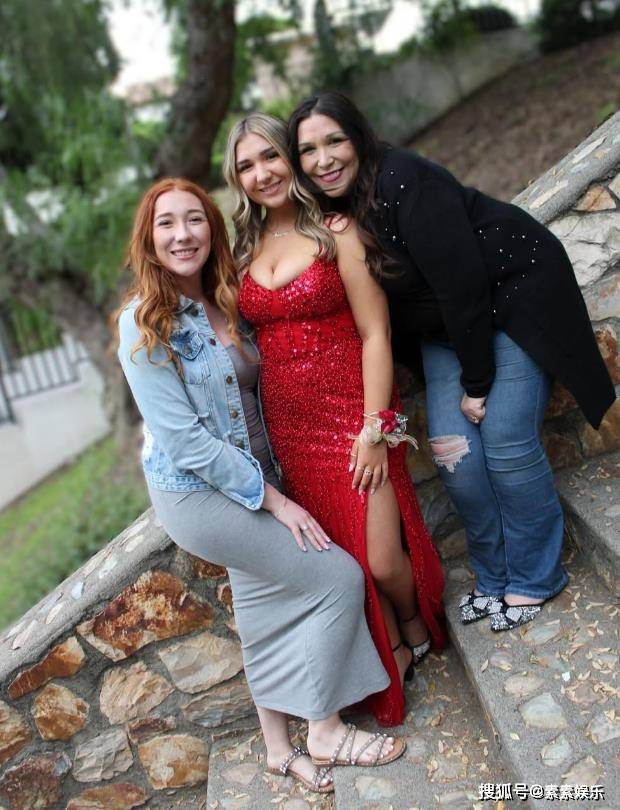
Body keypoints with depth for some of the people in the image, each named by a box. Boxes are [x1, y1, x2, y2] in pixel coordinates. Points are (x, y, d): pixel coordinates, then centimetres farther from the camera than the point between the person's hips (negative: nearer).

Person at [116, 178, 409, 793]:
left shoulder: (222, 304, 4)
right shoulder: (145, 323, -18)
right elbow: (182, 439, -21)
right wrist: (273, 498, -18)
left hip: (248, 481, 7)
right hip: (196, 495, -7)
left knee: (267, 608, 16)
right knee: (337, 577, -5)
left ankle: (279, 745, 36)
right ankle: (324, 731, 14)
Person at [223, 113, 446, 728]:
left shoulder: (335, 233, -6)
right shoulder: (244, 251, 9)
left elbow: (375, 335, -11)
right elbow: (245, 341, 12)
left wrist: (374, 430, -16)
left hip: (354, 414, -4)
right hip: (290, 427, 4)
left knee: (383, 560, -4)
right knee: (344, 559, 10)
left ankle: (416, 623, 33)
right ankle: (393, 651, 36)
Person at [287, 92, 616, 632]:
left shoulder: (404, 182, -27)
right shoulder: (330, 214, -4)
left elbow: (462, 284, -27)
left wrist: (477, 381, -20)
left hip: (512, 296, -6)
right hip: (444, 329, 6)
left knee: (506, 441, -9)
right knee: (454, 451, -3)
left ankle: (535, 579, 13)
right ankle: (495, 578, 17)